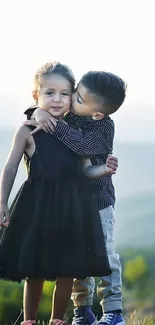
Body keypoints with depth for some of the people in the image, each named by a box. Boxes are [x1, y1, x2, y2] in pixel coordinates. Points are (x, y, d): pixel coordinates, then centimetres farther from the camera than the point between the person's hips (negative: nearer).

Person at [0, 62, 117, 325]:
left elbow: (85, 169, 12)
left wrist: (104, 169, -9)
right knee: (35, 272, 4)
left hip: (72, 207, 3)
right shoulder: (28, 131, -1)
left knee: (67, 273, 6)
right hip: (38, 206, -3)